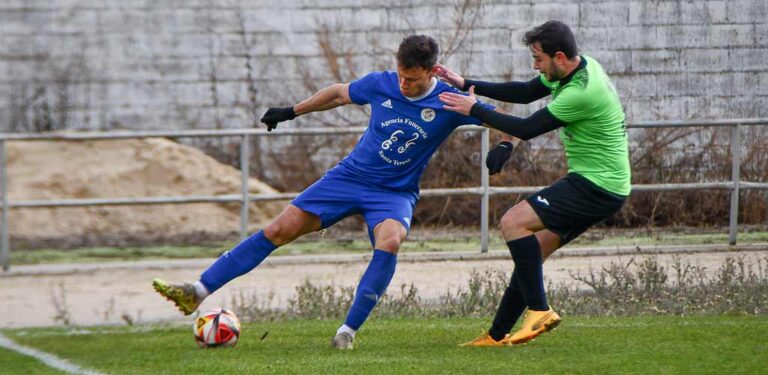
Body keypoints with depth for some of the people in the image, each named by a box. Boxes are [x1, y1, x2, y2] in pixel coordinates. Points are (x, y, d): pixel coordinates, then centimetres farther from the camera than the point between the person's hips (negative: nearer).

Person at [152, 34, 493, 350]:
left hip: (395, 193, -2)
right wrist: (292, 112, 19)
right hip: (349, 177, 2)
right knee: (279, 230, -6)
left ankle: (348, 331, -25)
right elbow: (339, 93, 12)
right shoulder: (381, 84, -7)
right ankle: (198, 291, -3)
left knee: (389, 242, -35)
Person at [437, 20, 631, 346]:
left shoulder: (582, 93, -24)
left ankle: (539, 310, -16)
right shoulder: (577, 67, 6)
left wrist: (474, 110, -8)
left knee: (513, 222, -16)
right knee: (533, 249, 11)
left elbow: (527, 129, -18)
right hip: (602, 185, 10)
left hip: (597, 188, -10)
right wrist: (467, 84, 12)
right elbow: (525, 92, 18)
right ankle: (498, 335, 16)